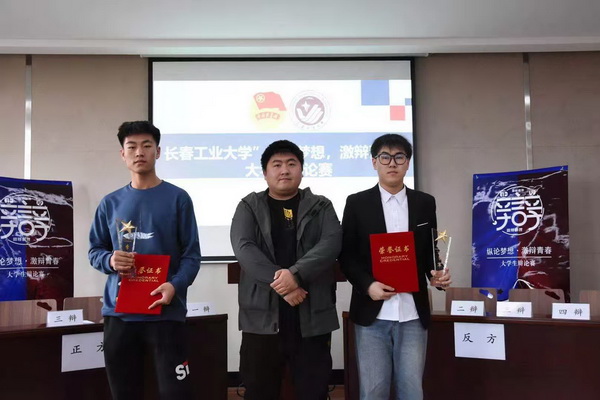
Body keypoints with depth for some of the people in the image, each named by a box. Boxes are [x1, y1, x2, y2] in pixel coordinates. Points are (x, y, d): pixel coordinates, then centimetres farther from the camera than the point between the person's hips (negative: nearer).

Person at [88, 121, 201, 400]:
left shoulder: (177, 198, 0)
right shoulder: (111, 203, 10)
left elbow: (191, 254, -3)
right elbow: (94, 251, 13)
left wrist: (175, 285, -21)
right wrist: (110, 260, -10)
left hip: (165, 311, -3)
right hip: (118, 312, 4)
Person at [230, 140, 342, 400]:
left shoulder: (321, 207, 11)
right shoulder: (249, 207, 9)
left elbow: (331, 243, -6)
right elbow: (244, 247, -7)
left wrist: (296, 274, -21)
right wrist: (280, 284, -19)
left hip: (312, 317, 1)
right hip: (263, 316, 0)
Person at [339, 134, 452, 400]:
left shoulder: (425, 203, 9)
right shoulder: (357, 203, 2)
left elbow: (431, 251, 14)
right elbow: (346, 254, 1)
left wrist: (436, 274, -8)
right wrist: (367, 285, -14)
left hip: (413, 313, 2)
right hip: (372, 312, -1)